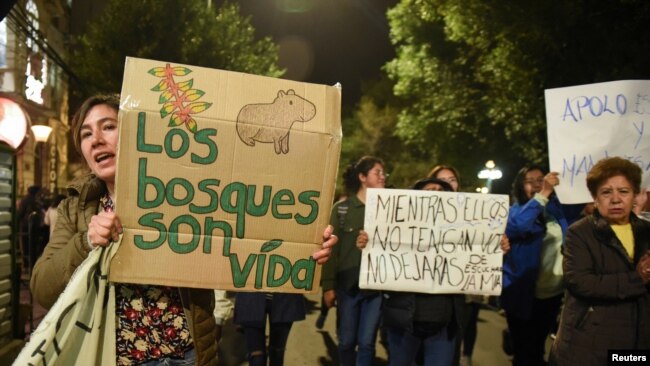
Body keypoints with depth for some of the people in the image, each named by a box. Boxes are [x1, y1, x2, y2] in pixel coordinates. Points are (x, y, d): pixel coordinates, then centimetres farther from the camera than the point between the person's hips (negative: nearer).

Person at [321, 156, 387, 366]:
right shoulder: (342, 208, 2)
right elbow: (331, 248, -1)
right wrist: (328, 285, -7)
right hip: (348, 283, -1)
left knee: (367, 342, 3)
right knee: (346, 341, 9)